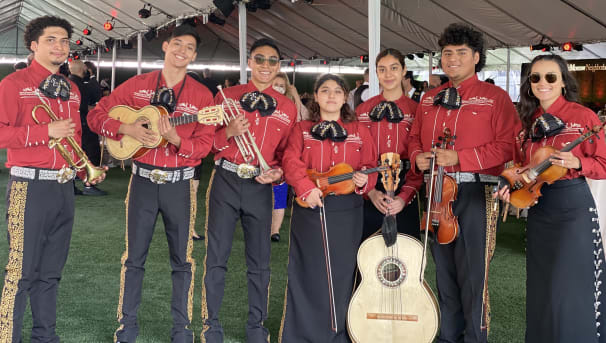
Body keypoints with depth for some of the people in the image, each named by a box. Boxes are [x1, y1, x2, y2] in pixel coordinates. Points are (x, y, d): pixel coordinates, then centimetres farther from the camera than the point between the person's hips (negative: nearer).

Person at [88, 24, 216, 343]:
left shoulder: (202, 95, -1)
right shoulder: (137, 85, 2)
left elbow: (204, 145, -5)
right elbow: (96, 115, 4)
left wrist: (175, 138, -24)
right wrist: (127, 129, -14)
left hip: (179, 184, -1)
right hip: (143, 181, 1)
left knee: (182, 259, 6)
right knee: (134, 256, 8)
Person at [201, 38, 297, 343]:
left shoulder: (287, 107, 7)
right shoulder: (227, 96, 4)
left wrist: (278, 172, -7)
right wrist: (229, 132, -15)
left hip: (261, 186, 1)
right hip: (225, 181, -1)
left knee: (259, 260, 8)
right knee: (216, 257, 2)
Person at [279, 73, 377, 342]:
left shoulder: (359, 131, 9)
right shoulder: (302, 129, 6)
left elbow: (370, 167, 5)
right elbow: (291, 162, -7)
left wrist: (364, 181, -17)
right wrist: (306, 187, -23)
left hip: (347, 212, 1)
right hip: (309, 210, -1)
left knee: (341, 272, 6)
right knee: (308, 272, 4)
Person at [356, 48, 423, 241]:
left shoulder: (416, 111, 2)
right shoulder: (364, 110, 7)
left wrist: (405, 196, -16)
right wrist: (370, 191, -11)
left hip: (405, 196, -1)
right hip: (370, 195, 1)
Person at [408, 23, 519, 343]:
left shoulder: (495, 97, -2)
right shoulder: (429, 99, 14)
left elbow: (507, 145, -11)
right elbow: (415, 137, 21)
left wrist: (459, 157, -18)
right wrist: (417, 157, -2)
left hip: (474, 193, -5)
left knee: (471, 271, -2)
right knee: (443, 268, 13)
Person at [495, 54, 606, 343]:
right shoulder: (526, 122, 7)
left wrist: (576, 163, -23)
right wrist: (511, 186, -5)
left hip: (573, 203, -5)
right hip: (538, 207, 5)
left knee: (571, 287, -3)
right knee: (540, 287, 14)